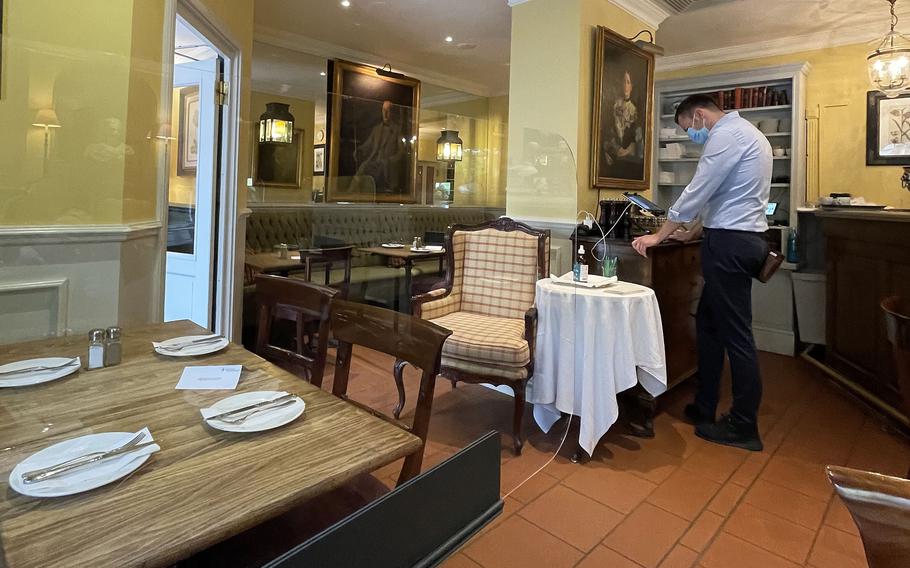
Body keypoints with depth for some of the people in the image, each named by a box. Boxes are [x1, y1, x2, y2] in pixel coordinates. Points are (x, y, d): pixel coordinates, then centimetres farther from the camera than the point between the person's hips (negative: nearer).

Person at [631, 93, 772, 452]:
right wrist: (692, 232, 26)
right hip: (742, 238, 10)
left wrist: (659, 236, -6)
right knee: (709, 325, 14)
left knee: (735, 334, -3)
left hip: (729, 244, -10)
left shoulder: (726, 134, -10)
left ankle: (743, 428, 9)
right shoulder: (746, 134, 22)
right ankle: (703, 408, 23)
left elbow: (697, 192, -14)